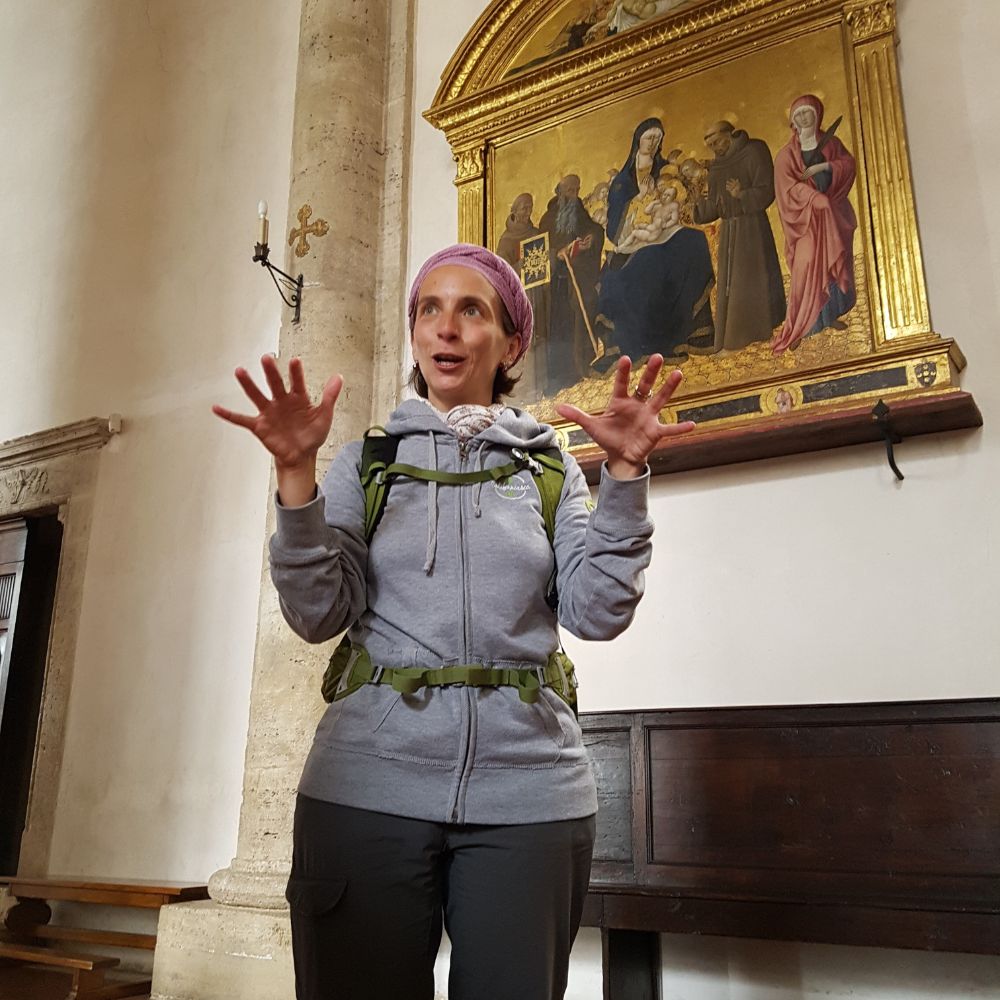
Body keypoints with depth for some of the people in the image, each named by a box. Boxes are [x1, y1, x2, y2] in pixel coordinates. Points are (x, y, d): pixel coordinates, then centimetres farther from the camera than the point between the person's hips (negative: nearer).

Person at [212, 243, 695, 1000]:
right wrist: (296, 475, -15)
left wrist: (626, 475, -11)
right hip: (370, 785, 0)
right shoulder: (367, 464, 8)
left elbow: (596, 613, -2)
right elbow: (320, 614, -3)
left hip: (529, 789, 1)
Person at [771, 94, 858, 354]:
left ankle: (830, 314, 18)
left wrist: (824, 166, -14)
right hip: (806, 215, -4)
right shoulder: (787, 154, 1)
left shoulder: (830, 141, 11)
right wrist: (817, 200, -25)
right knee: (807, 264, -13)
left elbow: (850, 164, 2)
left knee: (836, 264, 6)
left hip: (835, 211, 4)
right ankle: (797, 327, -12)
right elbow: (790, 186, -11)